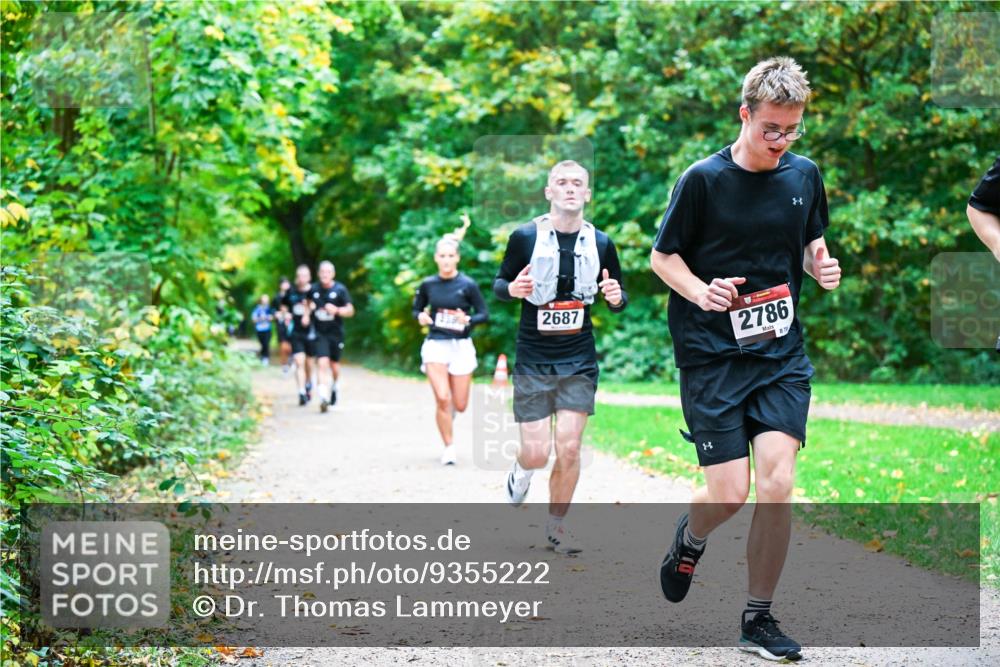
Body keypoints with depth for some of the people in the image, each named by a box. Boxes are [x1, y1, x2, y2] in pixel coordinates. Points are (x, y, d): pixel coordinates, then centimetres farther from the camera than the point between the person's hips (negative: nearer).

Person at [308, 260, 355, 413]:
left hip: (335, 333, 0)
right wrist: (309, 309, 3)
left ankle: (334, 387, 43)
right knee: (322, 363, -16)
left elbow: (350, 311, -7)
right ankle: (323, 397, -25)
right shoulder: (314, 289, 3)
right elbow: (309, 304, 24)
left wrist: (336, 310, -24)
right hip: (320, 333, 0)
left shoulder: (340, 289, -5)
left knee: (334, 364, 12)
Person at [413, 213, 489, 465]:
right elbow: (417, 308, 14)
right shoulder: (428, 284, 1)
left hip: (461, 346, 0)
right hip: (435, 345, 1)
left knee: (460, 405, 4)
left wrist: (468, 320, -22)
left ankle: (448, 414, 43)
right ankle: (448, 448, 1)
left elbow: (484, 314, -2)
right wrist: (421, 317, -9)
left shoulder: (468, 285, -6)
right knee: (442, 399, -14)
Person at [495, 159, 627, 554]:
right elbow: (498, 285, 5)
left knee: (569, 449, -5)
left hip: (579, 362, 2)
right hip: (532, 361, -2)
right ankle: (521, 470, 33)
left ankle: (556, 525, 15)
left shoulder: (600, 243, 2)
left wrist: (617, 297, -11)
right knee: (537, 453, -5)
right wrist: (512, 289, -18)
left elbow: (618, 301, 12)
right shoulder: (525, 237, -4)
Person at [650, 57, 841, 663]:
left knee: (777, 484, -9)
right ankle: (690, 539, 31)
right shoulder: (704, 180, -8)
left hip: (782, 352, 3)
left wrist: (822, 267, -3)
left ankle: (759, 618, 6)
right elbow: (662, 256, -1)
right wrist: (701, 292, -19)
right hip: (712, 356, -3)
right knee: (731, 492, -6)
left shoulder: (804, 175, 5)